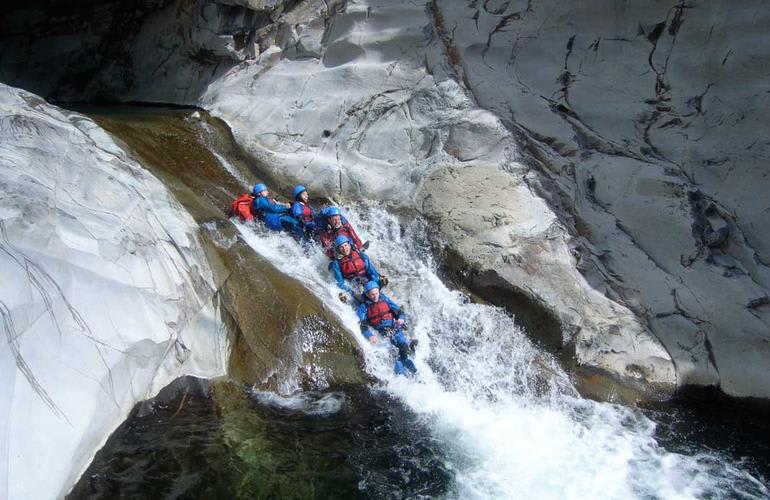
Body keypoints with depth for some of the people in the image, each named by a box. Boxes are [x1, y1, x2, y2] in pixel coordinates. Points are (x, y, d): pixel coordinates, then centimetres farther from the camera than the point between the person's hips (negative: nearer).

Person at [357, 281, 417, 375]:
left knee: (404, 345, -25)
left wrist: (401, 318, -8)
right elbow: (363, 325, -7)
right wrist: (369, 335, -24)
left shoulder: (384, 299, 11)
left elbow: (398, 310, 14)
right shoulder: (364, 306, 3)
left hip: (394, 327, 3)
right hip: (380, 332, -2)